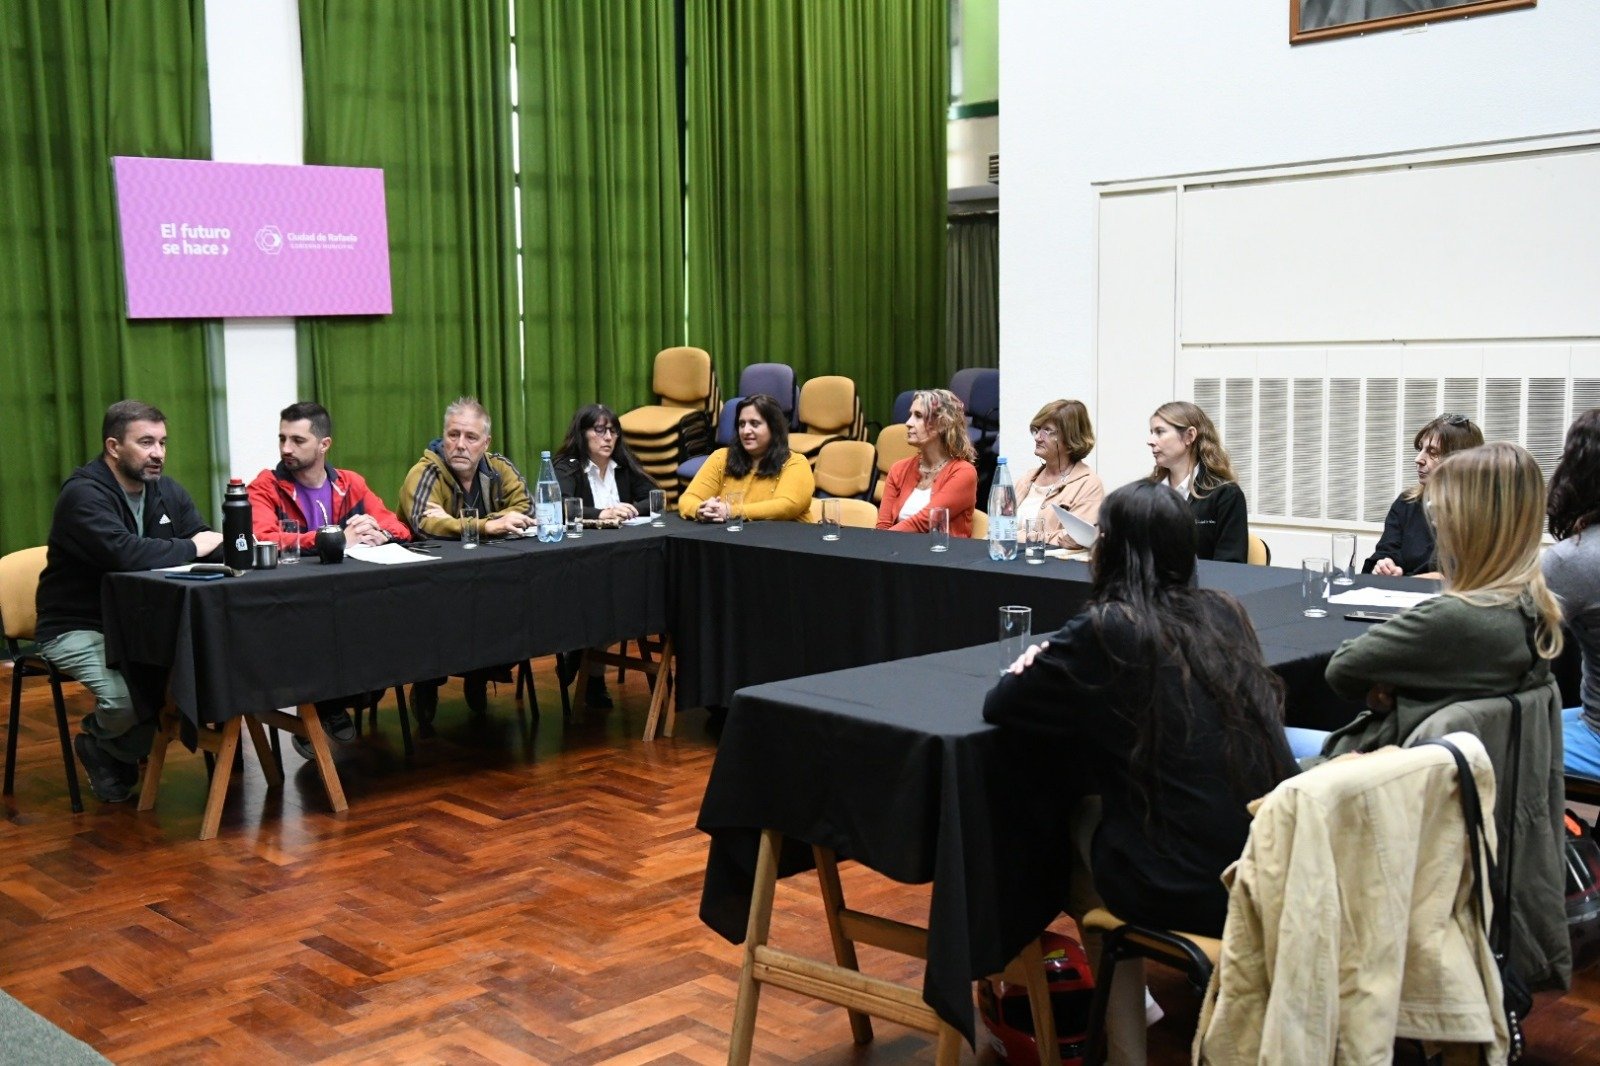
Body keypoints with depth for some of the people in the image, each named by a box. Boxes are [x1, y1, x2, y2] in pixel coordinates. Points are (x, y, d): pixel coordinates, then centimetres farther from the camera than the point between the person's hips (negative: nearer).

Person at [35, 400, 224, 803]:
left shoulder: (167, 491, 8)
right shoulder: (83, 495, -17)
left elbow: (207, 543, 6)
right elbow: (123, 552, -34)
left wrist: (218, 545, -19)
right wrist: (190, 548, -20)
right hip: (79, 628, -7)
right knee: (125, 695, -34)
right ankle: (101, 745, 9)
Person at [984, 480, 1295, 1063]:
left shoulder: (1107, 630, -12)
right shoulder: (1223, 613, 5)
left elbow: (999, 707, -3)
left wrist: (1042, 669, 18)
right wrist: (1064, 667, 19)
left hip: (1188, 892, -5)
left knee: (1079, 821, 23)